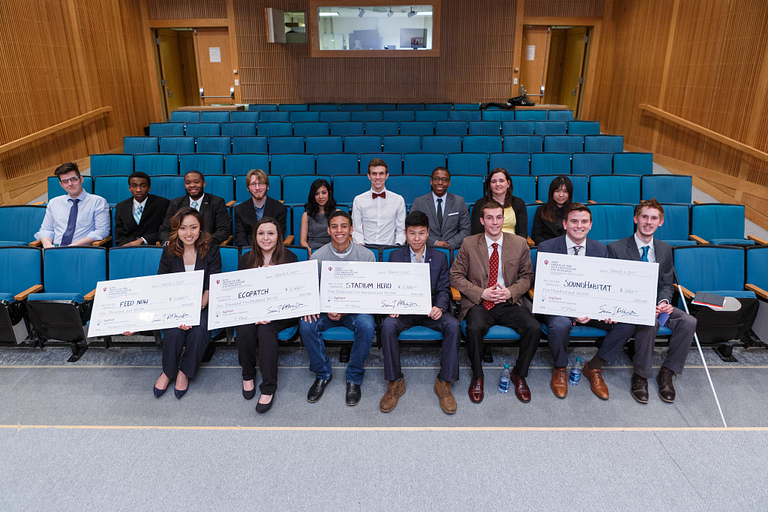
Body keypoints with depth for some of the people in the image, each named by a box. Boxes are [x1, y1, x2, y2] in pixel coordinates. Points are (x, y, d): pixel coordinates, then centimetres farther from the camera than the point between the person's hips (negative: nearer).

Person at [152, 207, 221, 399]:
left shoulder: (211, 251, -5)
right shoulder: (169, 252, 1)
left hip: (203, 305, -1)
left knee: (199, 331, -30)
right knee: (174, 332, -27)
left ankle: (184, 372, -4)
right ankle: (168, 371, 1)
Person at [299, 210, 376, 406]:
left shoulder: (366, 255, -3)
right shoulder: (318, 256, 1)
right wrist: (327, 309, -20)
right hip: (326, 308, 2)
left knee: (367, 326, -32)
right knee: (307, 325, -27)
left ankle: (354, 378, -9)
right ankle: (322, 374, -3)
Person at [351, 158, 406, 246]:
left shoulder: (399, 200, 10)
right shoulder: (358, 200, 9)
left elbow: (401, 230, 10)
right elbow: (357, 230, 8)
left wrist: (398, 245, -9)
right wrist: (360, 244, -10)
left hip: (389, 247, 1)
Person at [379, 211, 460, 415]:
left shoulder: (440, 257, 9)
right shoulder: (395, 256, 8)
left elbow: (444, 289, 5)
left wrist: (439, 307, -17)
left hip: (430, 310, 0)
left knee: (453, 325, -30)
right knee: (388, 325, -32)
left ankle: (444, 382, -15)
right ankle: (395, 382, -15)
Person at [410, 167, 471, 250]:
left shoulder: (459, 202, 12)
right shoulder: (419, 202, 8)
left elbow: (465, 230, 8)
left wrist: (450, 244, -10)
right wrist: (434, 242, -12)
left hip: (452, 249, 2)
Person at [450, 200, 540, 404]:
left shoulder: (520, 244, 5)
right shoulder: (469, 244, 1)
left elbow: (527, 276, 11)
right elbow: (456, 276, 1)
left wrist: (511, 291, -10)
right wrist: (481, 293, -12)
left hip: (509, 303, 2)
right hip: (479, 303, -2)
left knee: (534, 328, -24)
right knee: (474, 329, -33)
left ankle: (519, 375, 3)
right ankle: (477, 377, -6)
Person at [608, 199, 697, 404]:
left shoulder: (665, 249, 11)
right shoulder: (616, 248, -5)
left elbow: (666, 284, 13)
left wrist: (664, 301, -12)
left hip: (656, 304, 5)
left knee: (689, 321, -22)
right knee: (650, 323, -35)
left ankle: (667, 372, -5)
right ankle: (640, 376, -15)